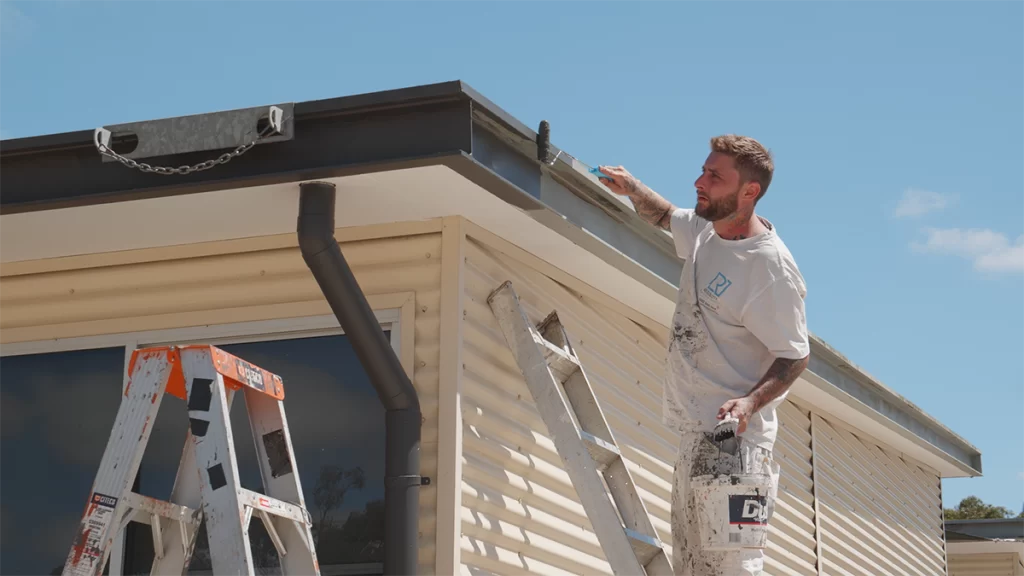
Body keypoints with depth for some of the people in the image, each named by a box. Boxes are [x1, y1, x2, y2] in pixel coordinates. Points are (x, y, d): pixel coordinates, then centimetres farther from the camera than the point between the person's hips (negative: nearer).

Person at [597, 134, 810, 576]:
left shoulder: (771, 267, -18)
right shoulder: (705, 229, 8)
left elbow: (795, 355, -14)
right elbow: (666, 217, 32)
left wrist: (750, 402, -29)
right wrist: (632, 189, 14)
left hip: (733, 439, -10)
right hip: (694, 432, 10)